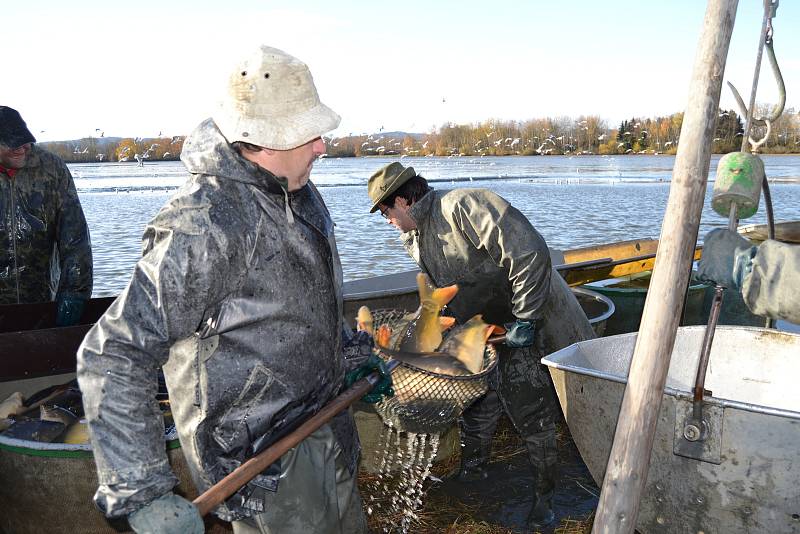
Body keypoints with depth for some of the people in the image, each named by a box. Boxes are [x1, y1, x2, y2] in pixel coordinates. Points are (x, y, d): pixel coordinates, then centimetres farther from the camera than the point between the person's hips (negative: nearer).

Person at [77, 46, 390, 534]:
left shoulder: (299, 192, 0)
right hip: (259, 459, -8)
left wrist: (351, 357, 19)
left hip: (323, 419, 9)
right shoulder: (206, 225, -29)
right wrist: (142, 494, -29)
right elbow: (111, 357, -29)